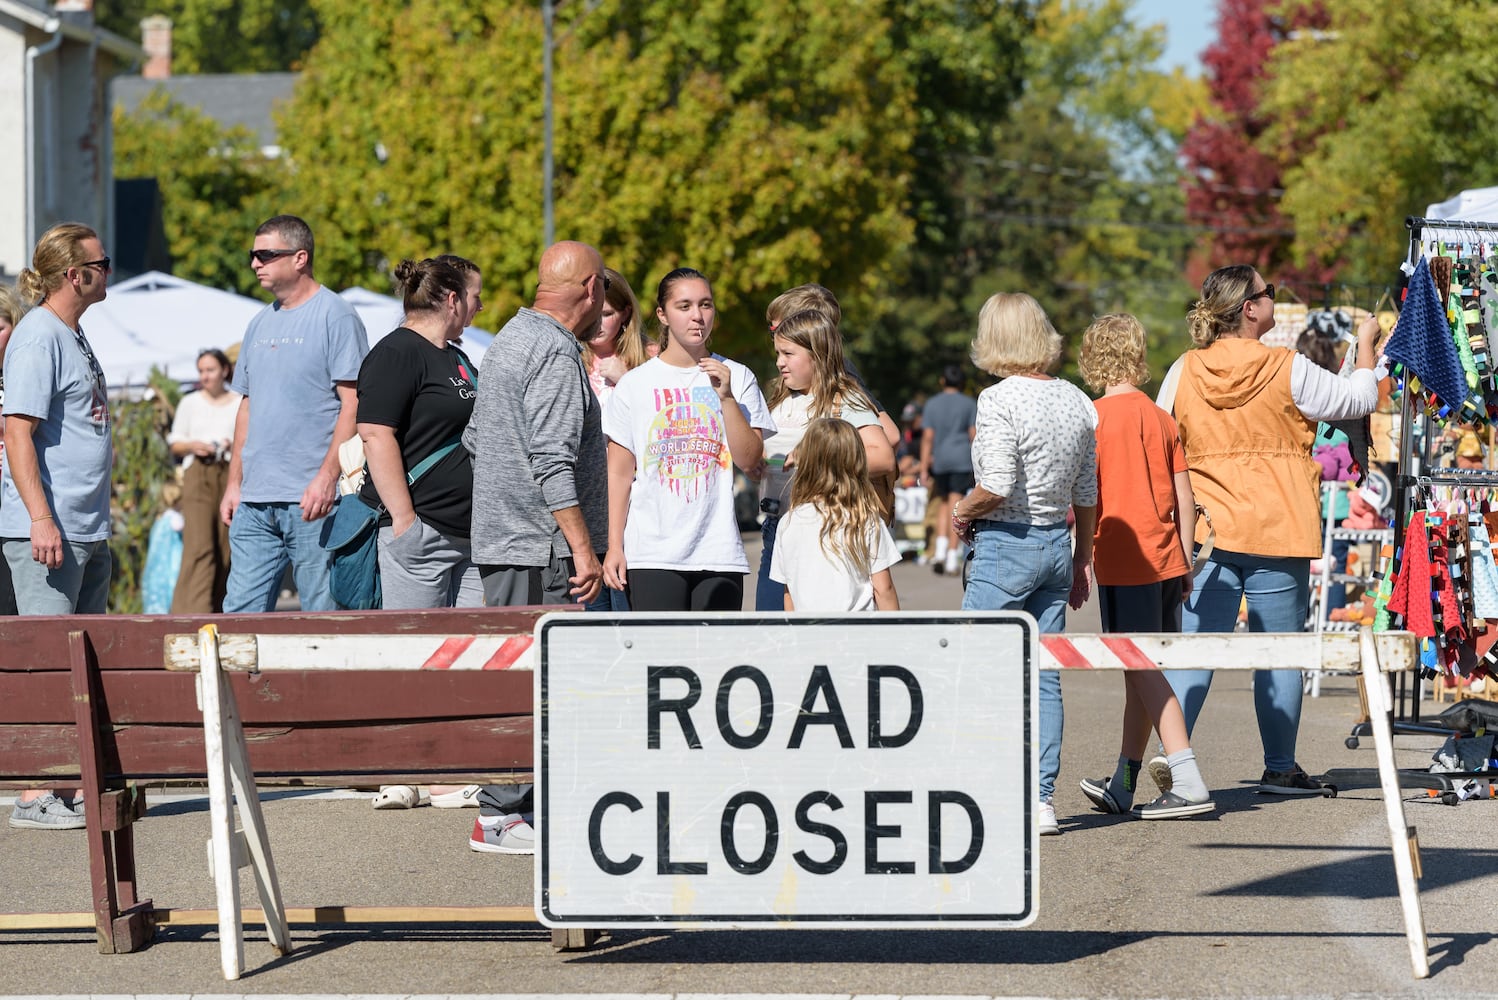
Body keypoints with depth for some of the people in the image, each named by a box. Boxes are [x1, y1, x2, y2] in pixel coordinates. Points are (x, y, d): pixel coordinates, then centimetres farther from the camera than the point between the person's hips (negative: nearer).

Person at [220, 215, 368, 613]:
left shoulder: (336, 317, -5)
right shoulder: (260, 325, 18)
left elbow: (353, 402, -11)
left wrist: (327, 477, -19)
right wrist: (234, 482, 17)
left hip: (312, 497, -7)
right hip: (255, 503, 7)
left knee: (323, 618, -4)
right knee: (240, 613, 3)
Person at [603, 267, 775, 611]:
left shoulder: (737, 378, 8)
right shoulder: (634, 385, 5)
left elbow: (750, 462, 0)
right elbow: (619, 472, 5)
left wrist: (726, 397, -9)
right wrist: (614, 547, -2)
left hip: (719, 554, 1)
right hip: (652, 554, -1)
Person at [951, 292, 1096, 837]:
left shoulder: (1000, 400, -14)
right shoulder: (1077, 401, 6)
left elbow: (997, 487, -22)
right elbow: (1087, 496, 11)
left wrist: (963, 510, -2)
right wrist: (1081, 562, 20)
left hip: (1006, 547, -6)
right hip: (1057, 545, 7)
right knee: (1043, 677, 8)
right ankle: (1041, 799, 7)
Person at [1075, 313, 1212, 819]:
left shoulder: (1095, 417, -8)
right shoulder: (1161, 418, 9)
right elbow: (1184, 499, 10)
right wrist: (1185, 560, 17)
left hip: (1123, 560, -6)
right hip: (1165, 560, 6)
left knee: (1144, 670, -7)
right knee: (1142, 672, 12)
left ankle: (1189, 783, -16)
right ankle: (1122, 786, 20)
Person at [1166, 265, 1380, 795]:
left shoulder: (1186, 373, 3)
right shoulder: (1288, 370, -7)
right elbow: (1359, 400, 5)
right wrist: (1366, 345, 23)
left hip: (1207, 532, 3)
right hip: (1278, 532, -3)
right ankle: (1280, 767, 15)